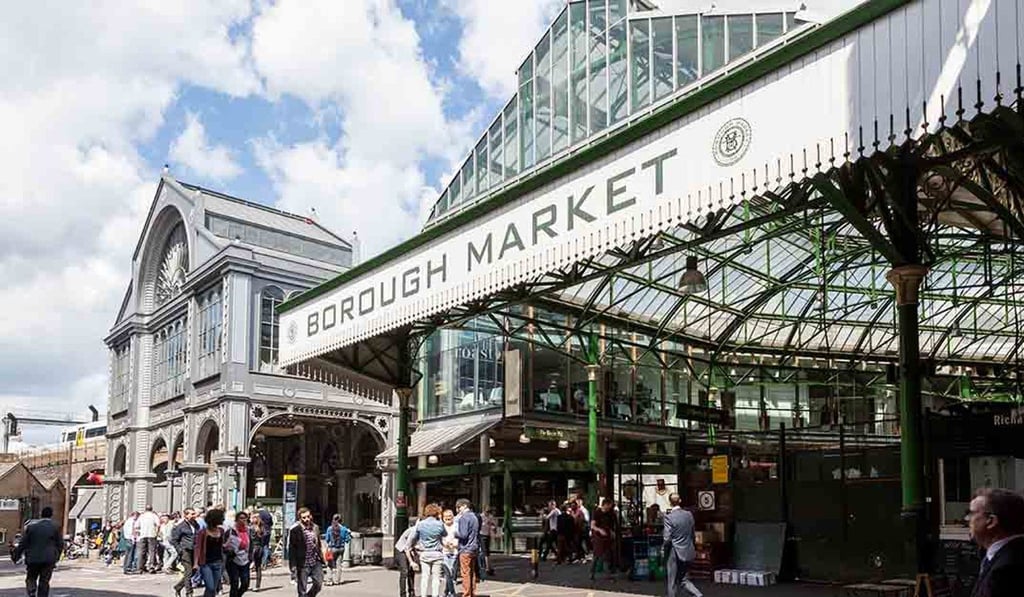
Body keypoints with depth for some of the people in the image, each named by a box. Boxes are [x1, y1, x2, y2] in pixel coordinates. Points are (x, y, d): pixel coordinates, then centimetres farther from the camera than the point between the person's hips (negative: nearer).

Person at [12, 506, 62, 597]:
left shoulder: (31, 525, 1)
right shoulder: (54, 527, 1)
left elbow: (23, 543, 0)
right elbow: (60, 544, 3)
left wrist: (15, 556, 10)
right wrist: (56, 557, 15)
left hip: (33, 559, 0)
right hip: (49, 559, 0)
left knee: (30, 579, 13)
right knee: (44, 582, 6)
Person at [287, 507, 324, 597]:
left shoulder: (315, 528, 8)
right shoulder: (295, 530, -9)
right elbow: (291, 549, -10)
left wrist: (321, 559, 12)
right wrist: (293, 565, -15)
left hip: (316, 562, 5)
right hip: (303, 565, -4)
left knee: (318, 584, 2)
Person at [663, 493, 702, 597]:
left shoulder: (669, 517, -16)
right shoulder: (689, 515, 2)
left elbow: (667, 538, -16)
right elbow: (692, 534, 9)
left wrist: (664, 547, 2)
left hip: (674, 554, -5)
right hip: (688, 553, 5)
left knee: (673, 583, 7)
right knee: (684, 580, 15)